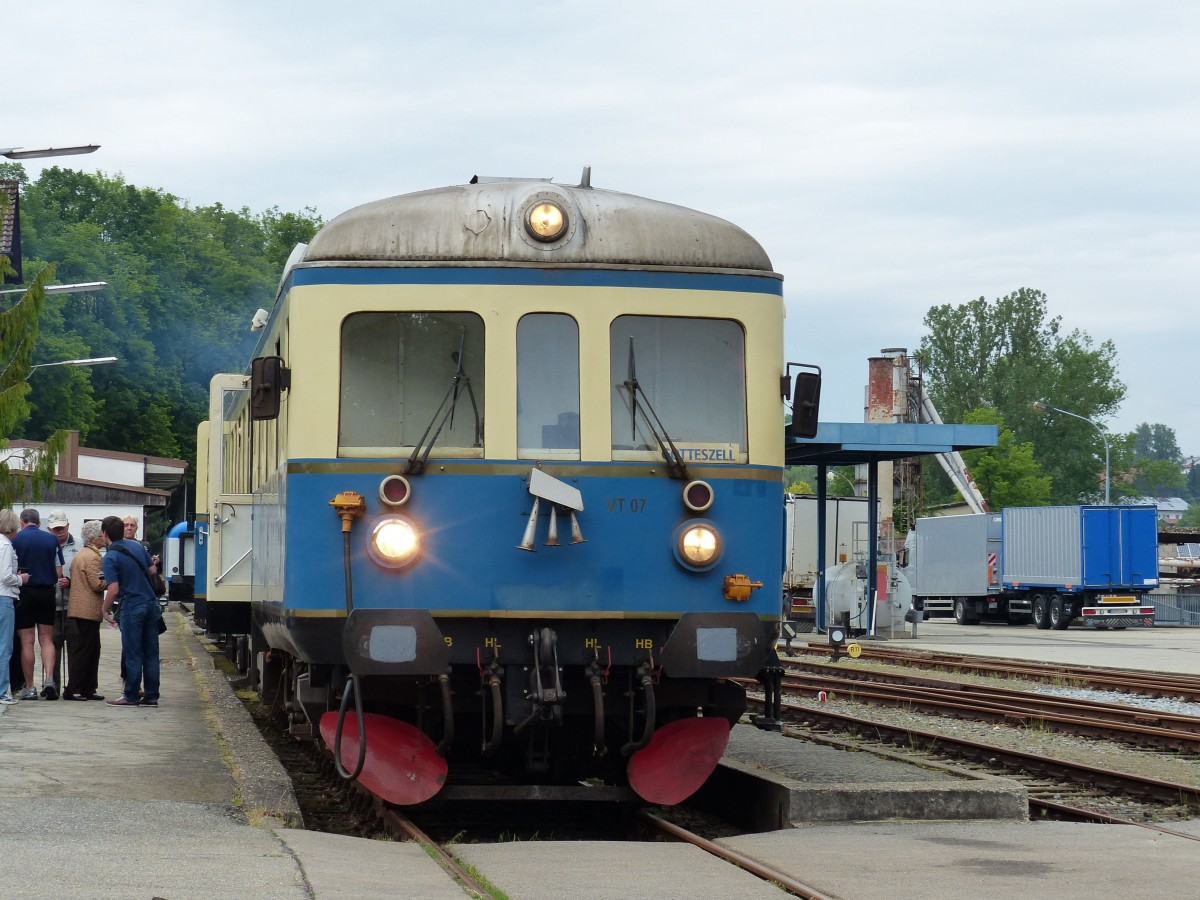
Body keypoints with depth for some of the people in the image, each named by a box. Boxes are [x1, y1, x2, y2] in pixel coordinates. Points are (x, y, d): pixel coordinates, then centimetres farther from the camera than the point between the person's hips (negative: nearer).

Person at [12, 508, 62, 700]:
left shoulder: (17, 539, -5)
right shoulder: (52, 539, 2)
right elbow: (59, 571, 3)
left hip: (25, 591, -2)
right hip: (47, 592, 2)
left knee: (27, 642, 3)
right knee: (46, 639, 8)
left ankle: (29, 688, 4)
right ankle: (49, 679, -10)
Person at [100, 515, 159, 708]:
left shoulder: (111, 557, -12)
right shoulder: (136, 546, 7)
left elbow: (114, 590, -17)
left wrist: (105, 609, -2)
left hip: (133, 607, -6)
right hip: (151, 603, 6)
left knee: (133, 654, 0)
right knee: (151, 653, 8)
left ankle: (131, 696, 4)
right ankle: (151, 696, 10)